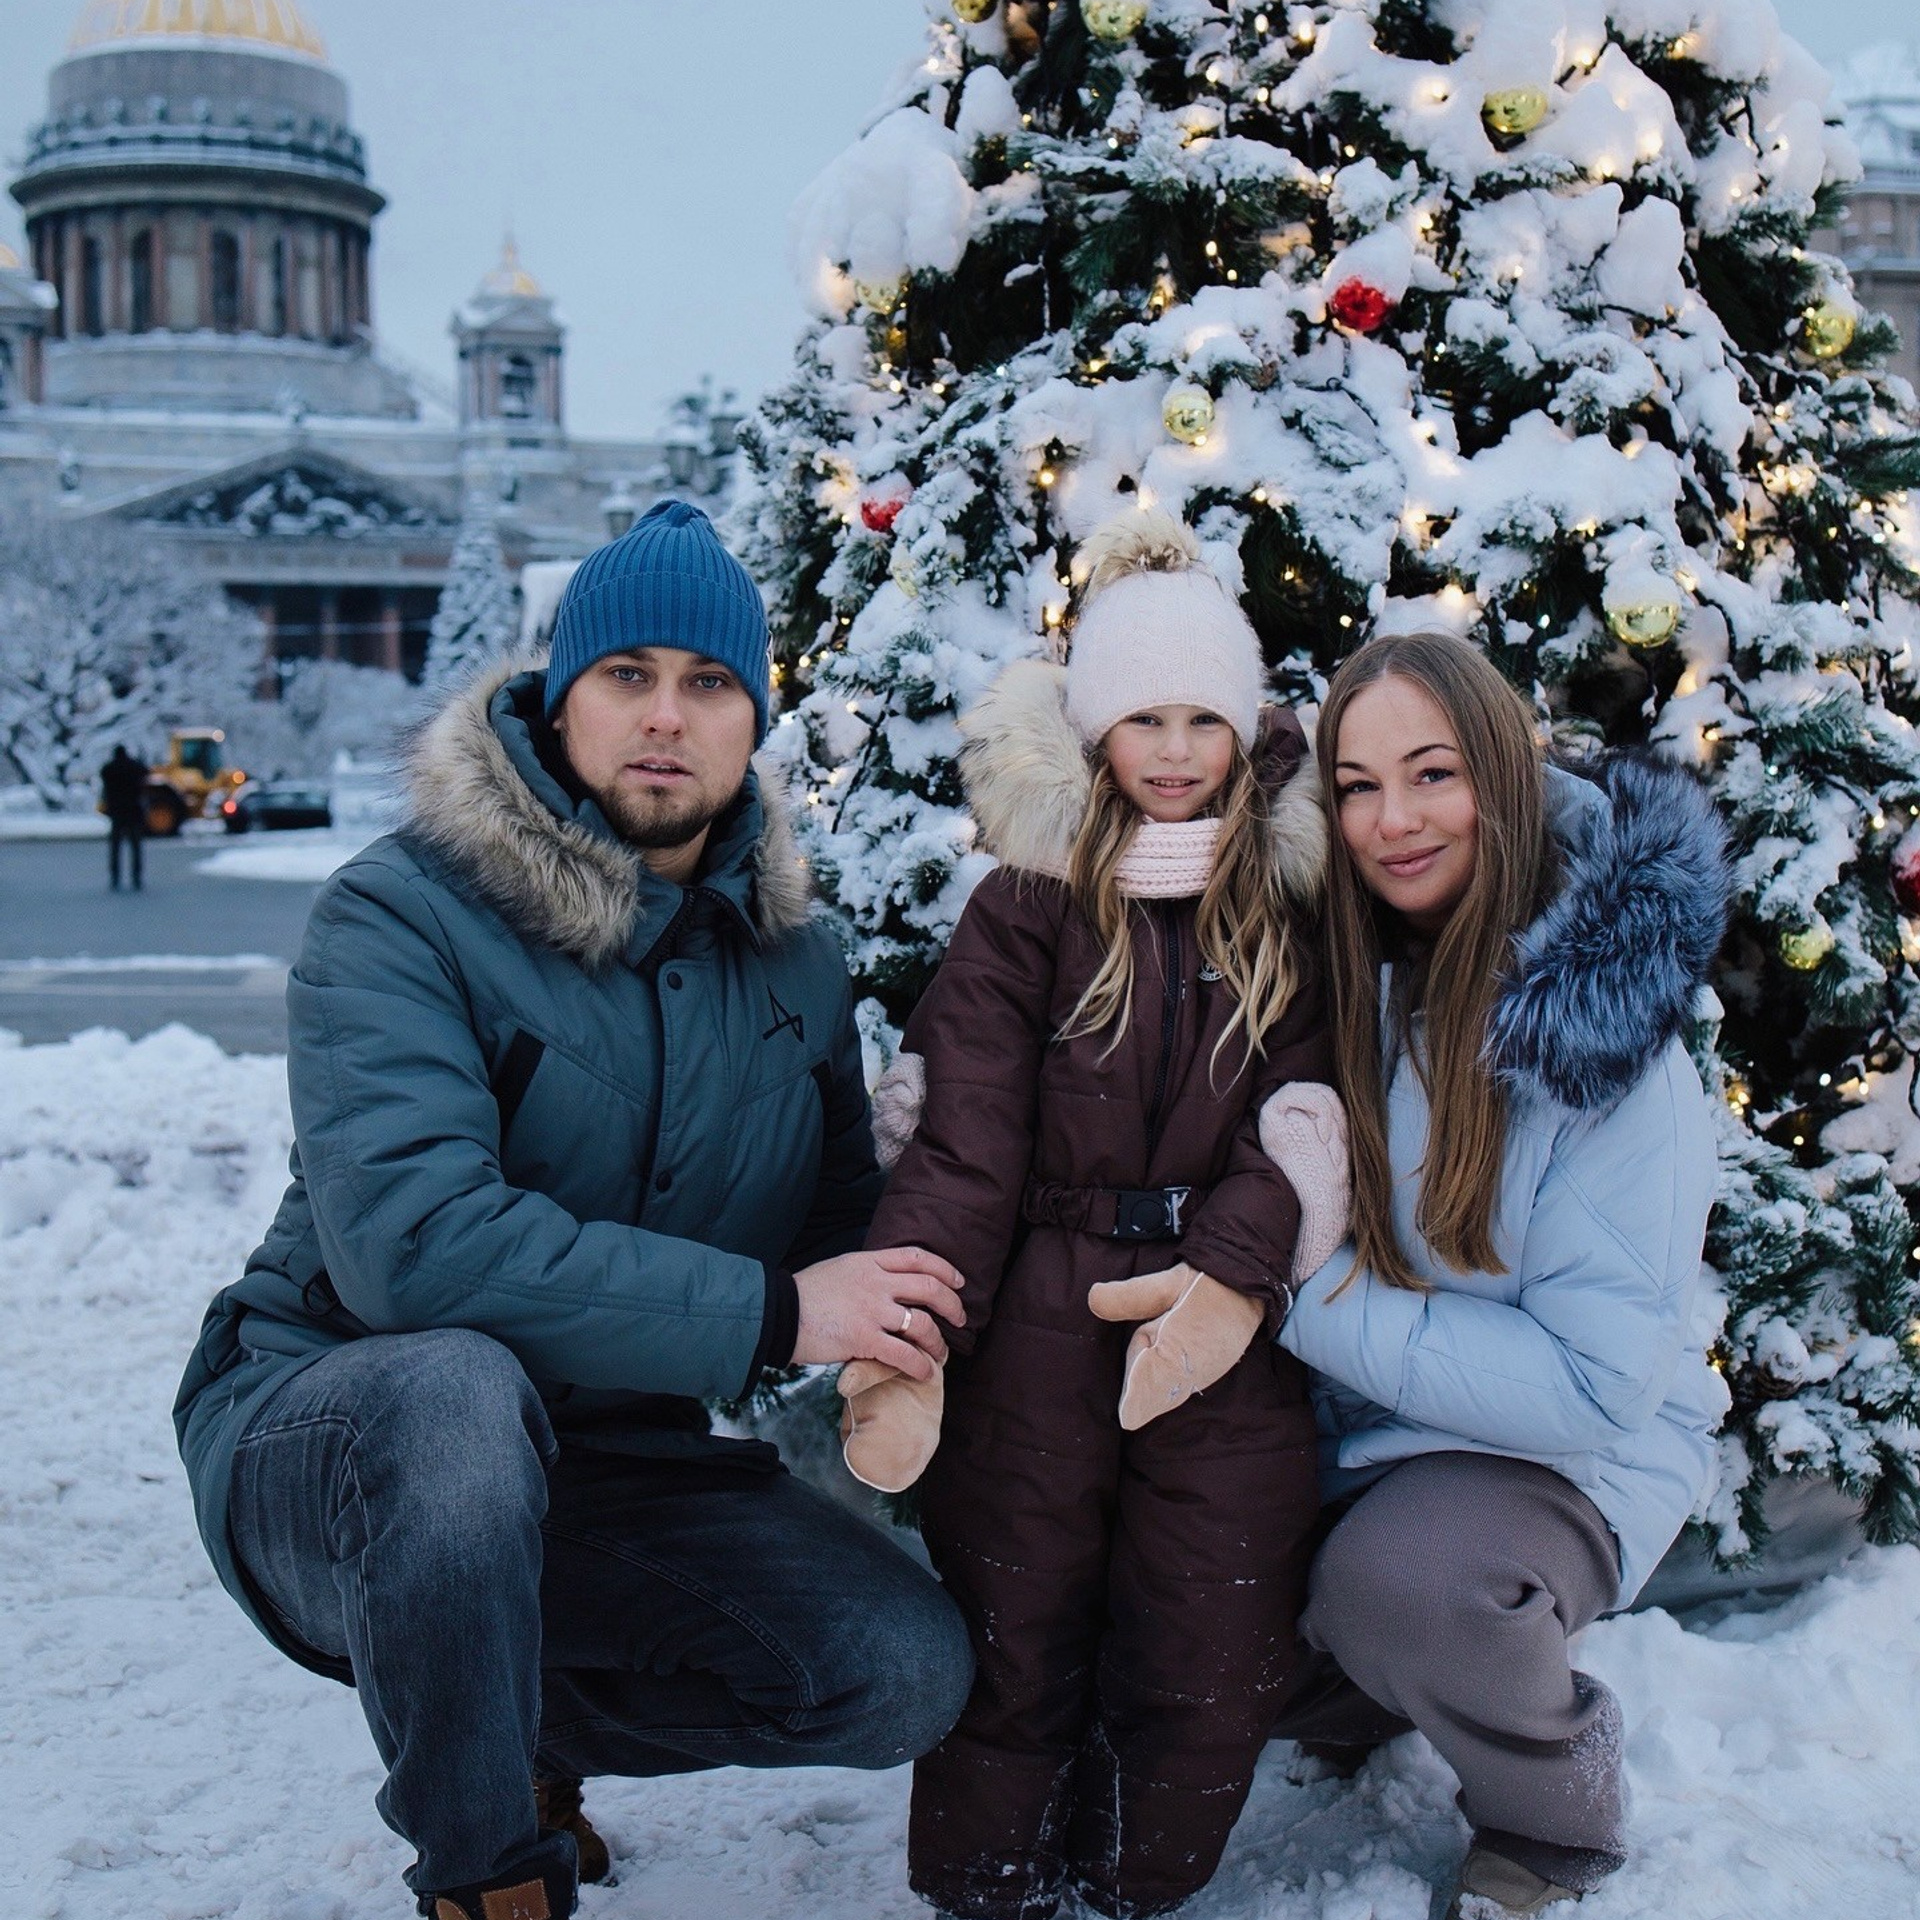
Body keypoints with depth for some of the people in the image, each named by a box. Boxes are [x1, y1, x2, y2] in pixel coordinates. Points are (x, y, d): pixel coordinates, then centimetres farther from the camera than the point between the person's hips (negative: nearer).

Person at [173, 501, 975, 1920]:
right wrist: (765, 1313, -28)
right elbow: (410, 1236, -30)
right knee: (458, 1390, -40)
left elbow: (842, 1208, 17)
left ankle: (535, 1726, 13)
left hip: (613, 1464, 5)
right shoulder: (400, 913, -15)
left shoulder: (790, 952, 5)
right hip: (331, 1434, -5)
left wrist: (893, 1325, -8)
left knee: (912, 1670, -13)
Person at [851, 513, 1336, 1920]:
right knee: (1012, 1658, 4)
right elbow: (964, 1142, -4)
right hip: (1034, 1330, -1)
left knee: (1211, 1672, 2)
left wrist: (1233, 1272, -17)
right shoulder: (1024, 908, 5)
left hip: (1227, 1331, 2)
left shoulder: (1293, 916, 11)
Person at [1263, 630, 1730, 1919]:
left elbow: (1598, 1378, -23)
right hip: (1345, 1428, 5)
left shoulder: (1608, 1041, -19)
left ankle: (1558, 1806, 0)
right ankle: (1342, 1704, 14)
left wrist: (1316, 1302, -24)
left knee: (1404, 1581, -34)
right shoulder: (1346, 980, -6)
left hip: (1568, 1456, -5)